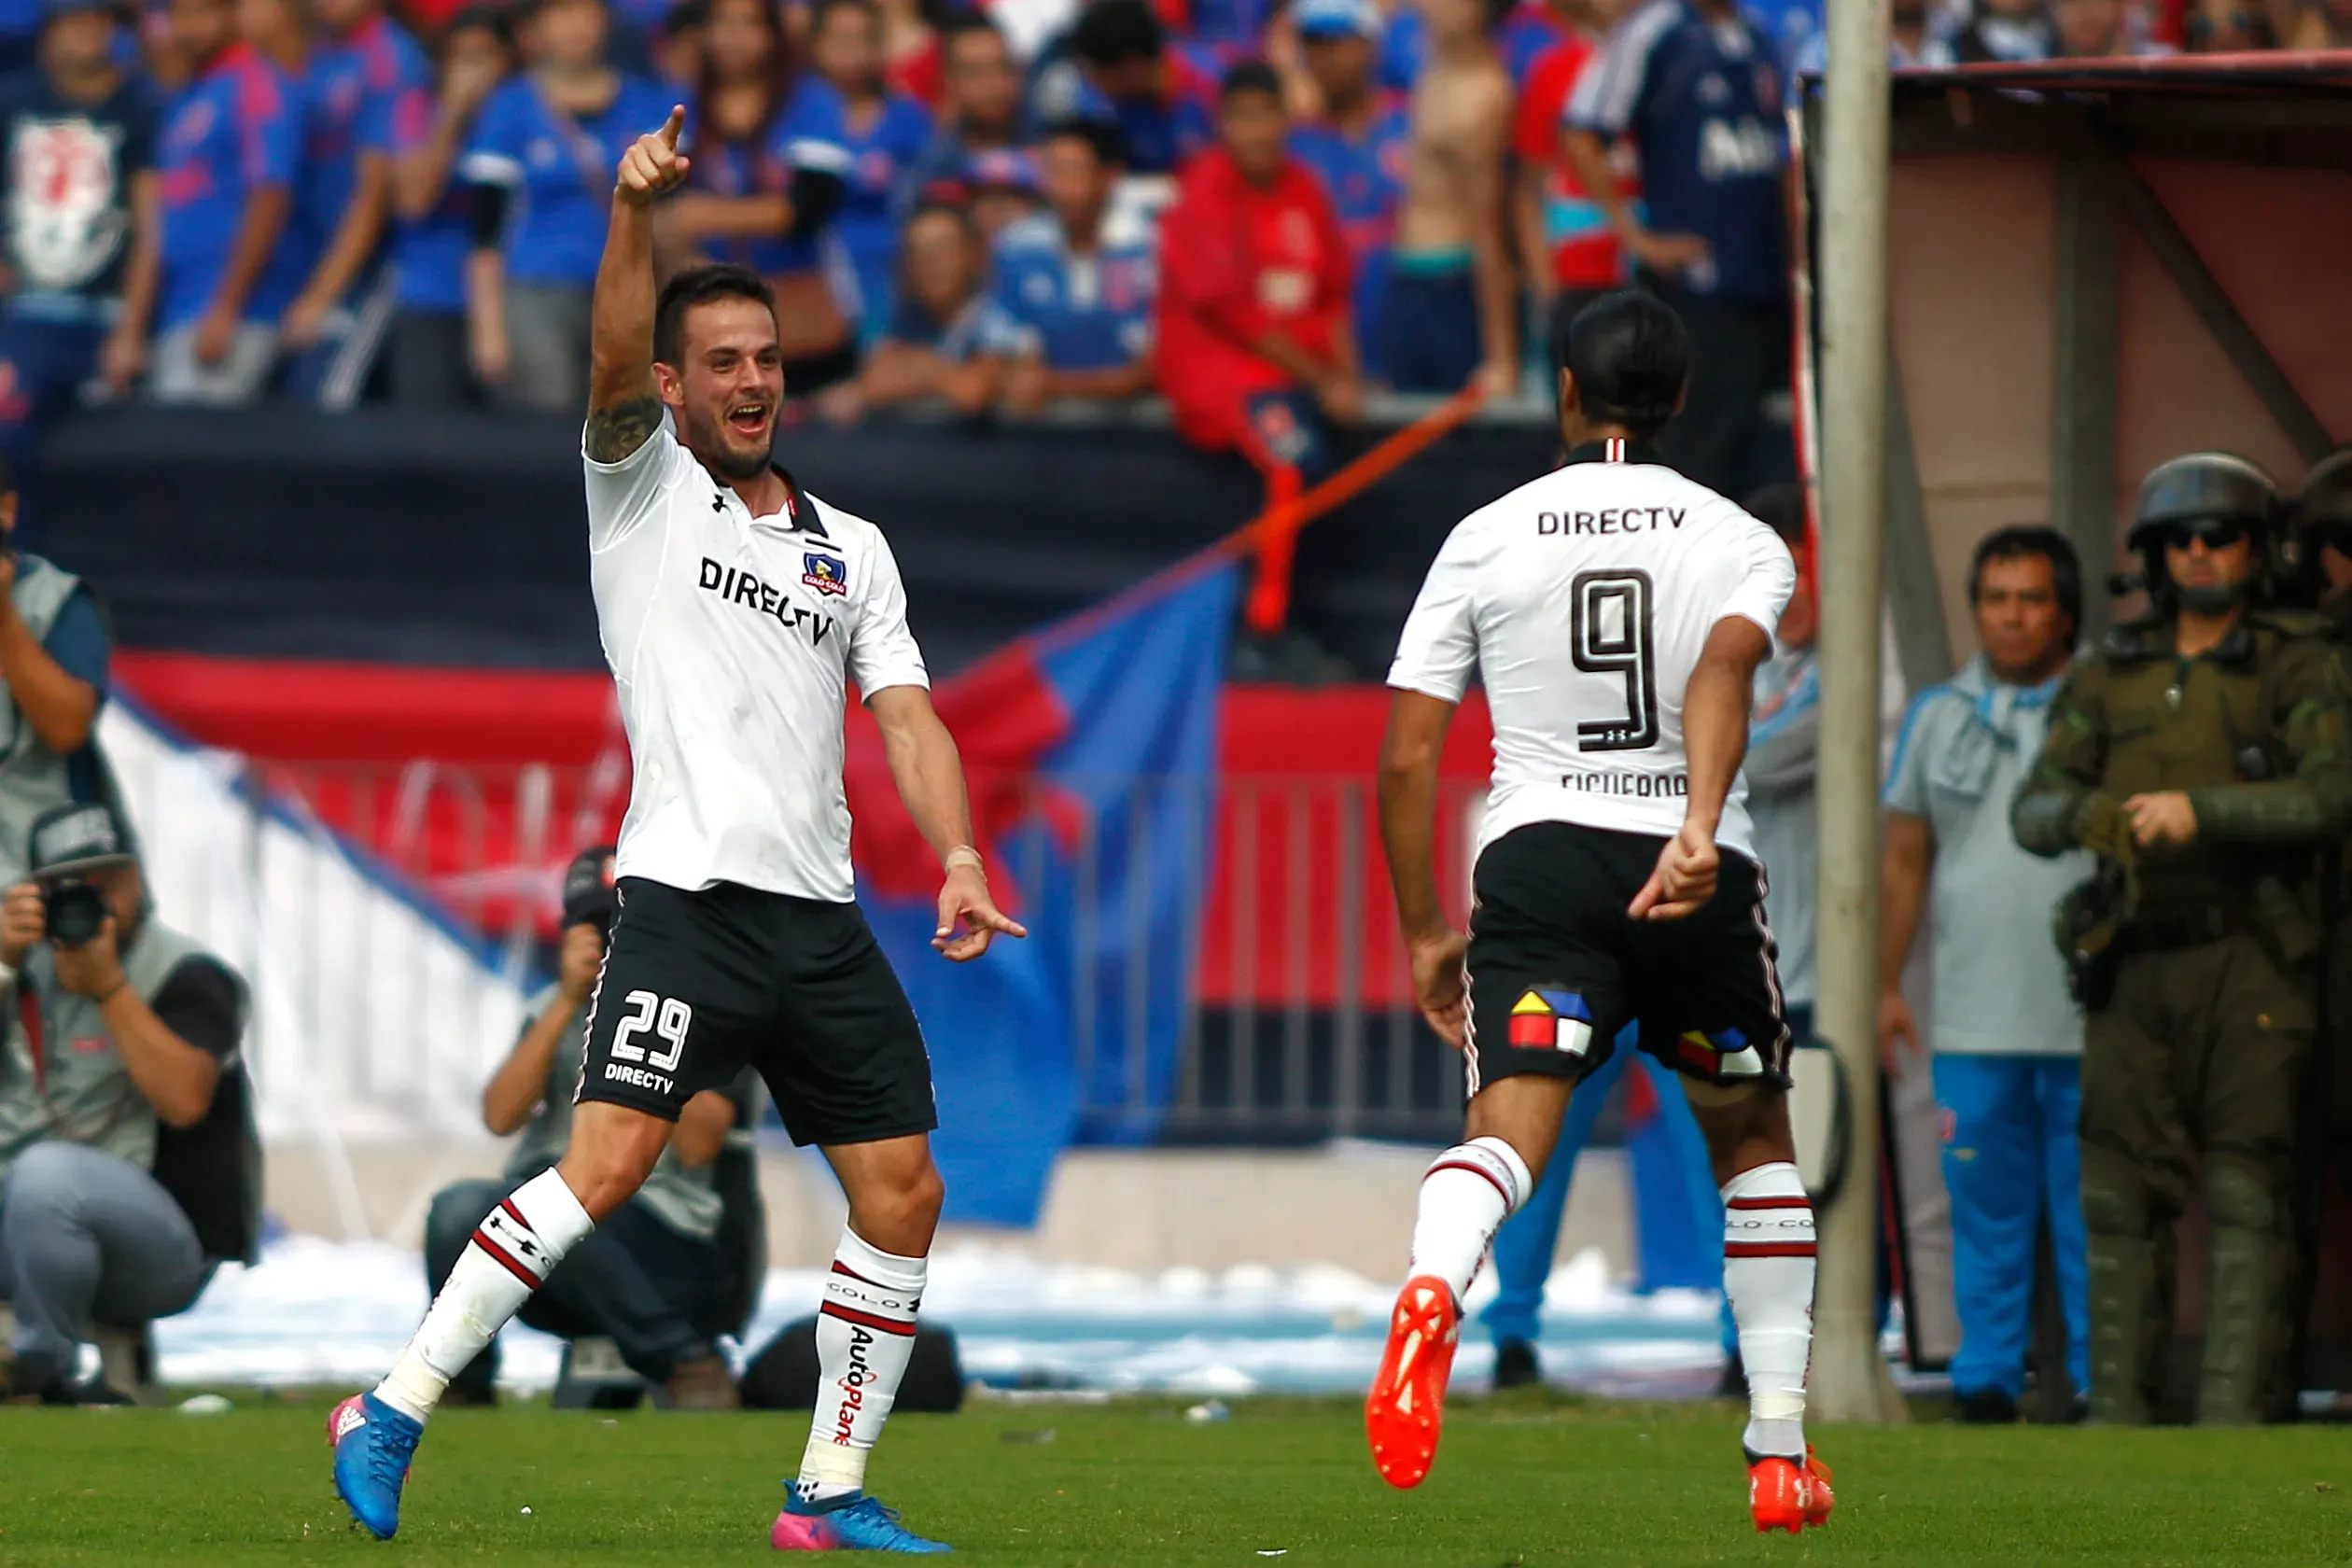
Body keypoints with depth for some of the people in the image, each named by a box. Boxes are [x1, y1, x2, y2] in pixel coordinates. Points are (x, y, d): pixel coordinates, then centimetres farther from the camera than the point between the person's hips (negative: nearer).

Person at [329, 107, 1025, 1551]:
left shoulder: (853, 549, 18)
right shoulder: (644, 486, 7)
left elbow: (909, 718, 11)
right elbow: (615, 366, -12)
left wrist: (958, 854, -6)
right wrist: (635, 216, -29)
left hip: (827, 917, 5)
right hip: (691, 892, -5)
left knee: (903, 1198, 1)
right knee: (606, 1168, -18)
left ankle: (831, 1491, 11)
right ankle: (394, 1413, -12)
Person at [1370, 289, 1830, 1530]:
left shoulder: (1486, 539, 8)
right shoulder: (1738, 543, 6)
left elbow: (1407, 755, 5)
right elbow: (1723, 669, -18)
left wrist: (1424, 931, 15)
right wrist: (1698, 832, -30)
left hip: (1538, 853, -1)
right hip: (1697, 869, 1)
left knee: (1508, 1130, -16)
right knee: (1754, 1144, 21)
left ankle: (1431, 1289, -53)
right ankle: (1780, 1454, 22)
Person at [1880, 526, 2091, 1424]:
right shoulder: (1938, 718, 13)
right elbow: (1904, 859, 17)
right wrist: (1886, 987, 12)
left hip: (2087, 1019, -3)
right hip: (1973, 1021, 3)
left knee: (2092, 1216, -3)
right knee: (1986, 1215, 5)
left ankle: (2098, 1379, 2)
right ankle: (1987, 1380, 10)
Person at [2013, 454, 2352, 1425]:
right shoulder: (2107, 679, 12)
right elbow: (2034, 812, 7)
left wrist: (2200, 811, -24)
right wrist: (2085, 817, -18)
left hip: (2248, 961, -4)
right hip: (2136, 969, 4)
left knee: (2245, 1191, -9)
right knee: (2122, 1194, 1)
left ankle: (2235, 1408, -11)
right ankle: (2120, 1407, 5)